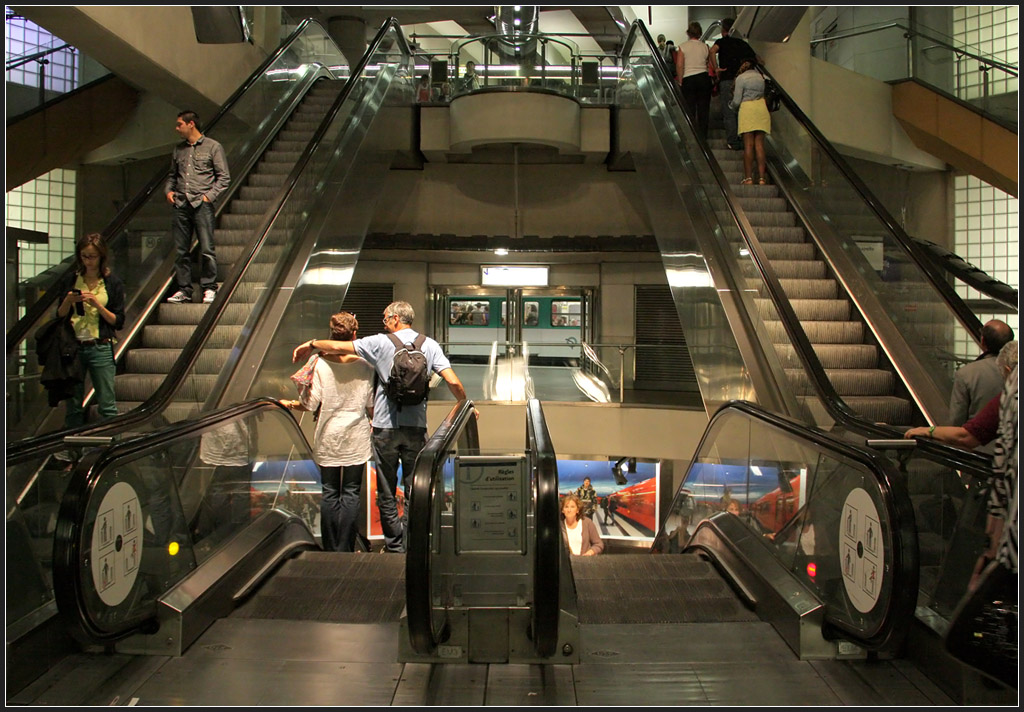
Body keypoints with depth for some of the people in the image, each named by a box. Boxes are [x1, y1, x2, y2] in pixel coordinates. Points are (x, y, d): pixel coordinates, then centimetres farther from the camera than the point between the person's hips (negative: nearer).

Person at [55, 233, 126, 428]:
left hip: (101, 348, -2)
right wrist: (68, 301, -7)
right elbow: (60, 316, 12)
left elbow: (118, 321, 0)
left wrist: (97, 305, -14)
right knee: (73, 405, 6)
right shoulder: (70, 281, 9)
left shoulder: (113, 283, 3)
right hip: (73, 347, 3)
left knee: (106, 405, -2)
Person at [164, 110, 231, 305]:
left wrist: (209, 195, -8)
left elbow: (224, 177, 0)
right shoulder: (178, 149, 18)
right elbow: (172, 175, 28)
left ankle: (209, 288, 2)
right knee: (181, 250, 4)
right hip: (181, 204, 5)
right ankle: (184, 289, 11)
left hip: (201, 204, -5)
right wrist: (168, 190, 9)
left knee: (206, 249, -8)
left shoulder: (213, 147, 3)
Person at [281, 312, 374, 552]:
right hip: (356, 439, 0)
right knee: (351, 494, 6)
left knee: (329, 494, 10)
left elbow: (309, 404, -7)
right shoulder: (365, 366, -4)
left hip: (328, 438, 0)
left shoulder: (320, 364, -7)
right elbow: (371, 406, 2)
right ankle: (345, 551, 7)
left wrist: (289, 404, 12)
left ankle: (330, 550, 15)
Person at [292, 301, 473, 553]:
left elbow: (339, 347, -1)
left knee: (386, 493, 10)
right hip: (415, 427, 2)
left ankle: (394, 546, 14)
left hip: (385, 427, -2)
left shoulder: (381, 343, -4)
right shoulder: (429, 345, 2)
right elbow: (453, 382, -5)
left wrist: (311, 344, 18)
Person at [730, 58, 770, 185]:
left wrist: (731, 105, 17)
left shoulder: (741, 78, -2)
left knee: (748, 145, -4)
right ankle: (762, 177, -3)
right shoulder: (760, 77, 15)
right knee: (760, 144, 2)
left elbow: (737, 101, -5)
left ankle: (748, 177, -8)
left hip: (747, 108, -4)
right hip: (761, 108, 4)